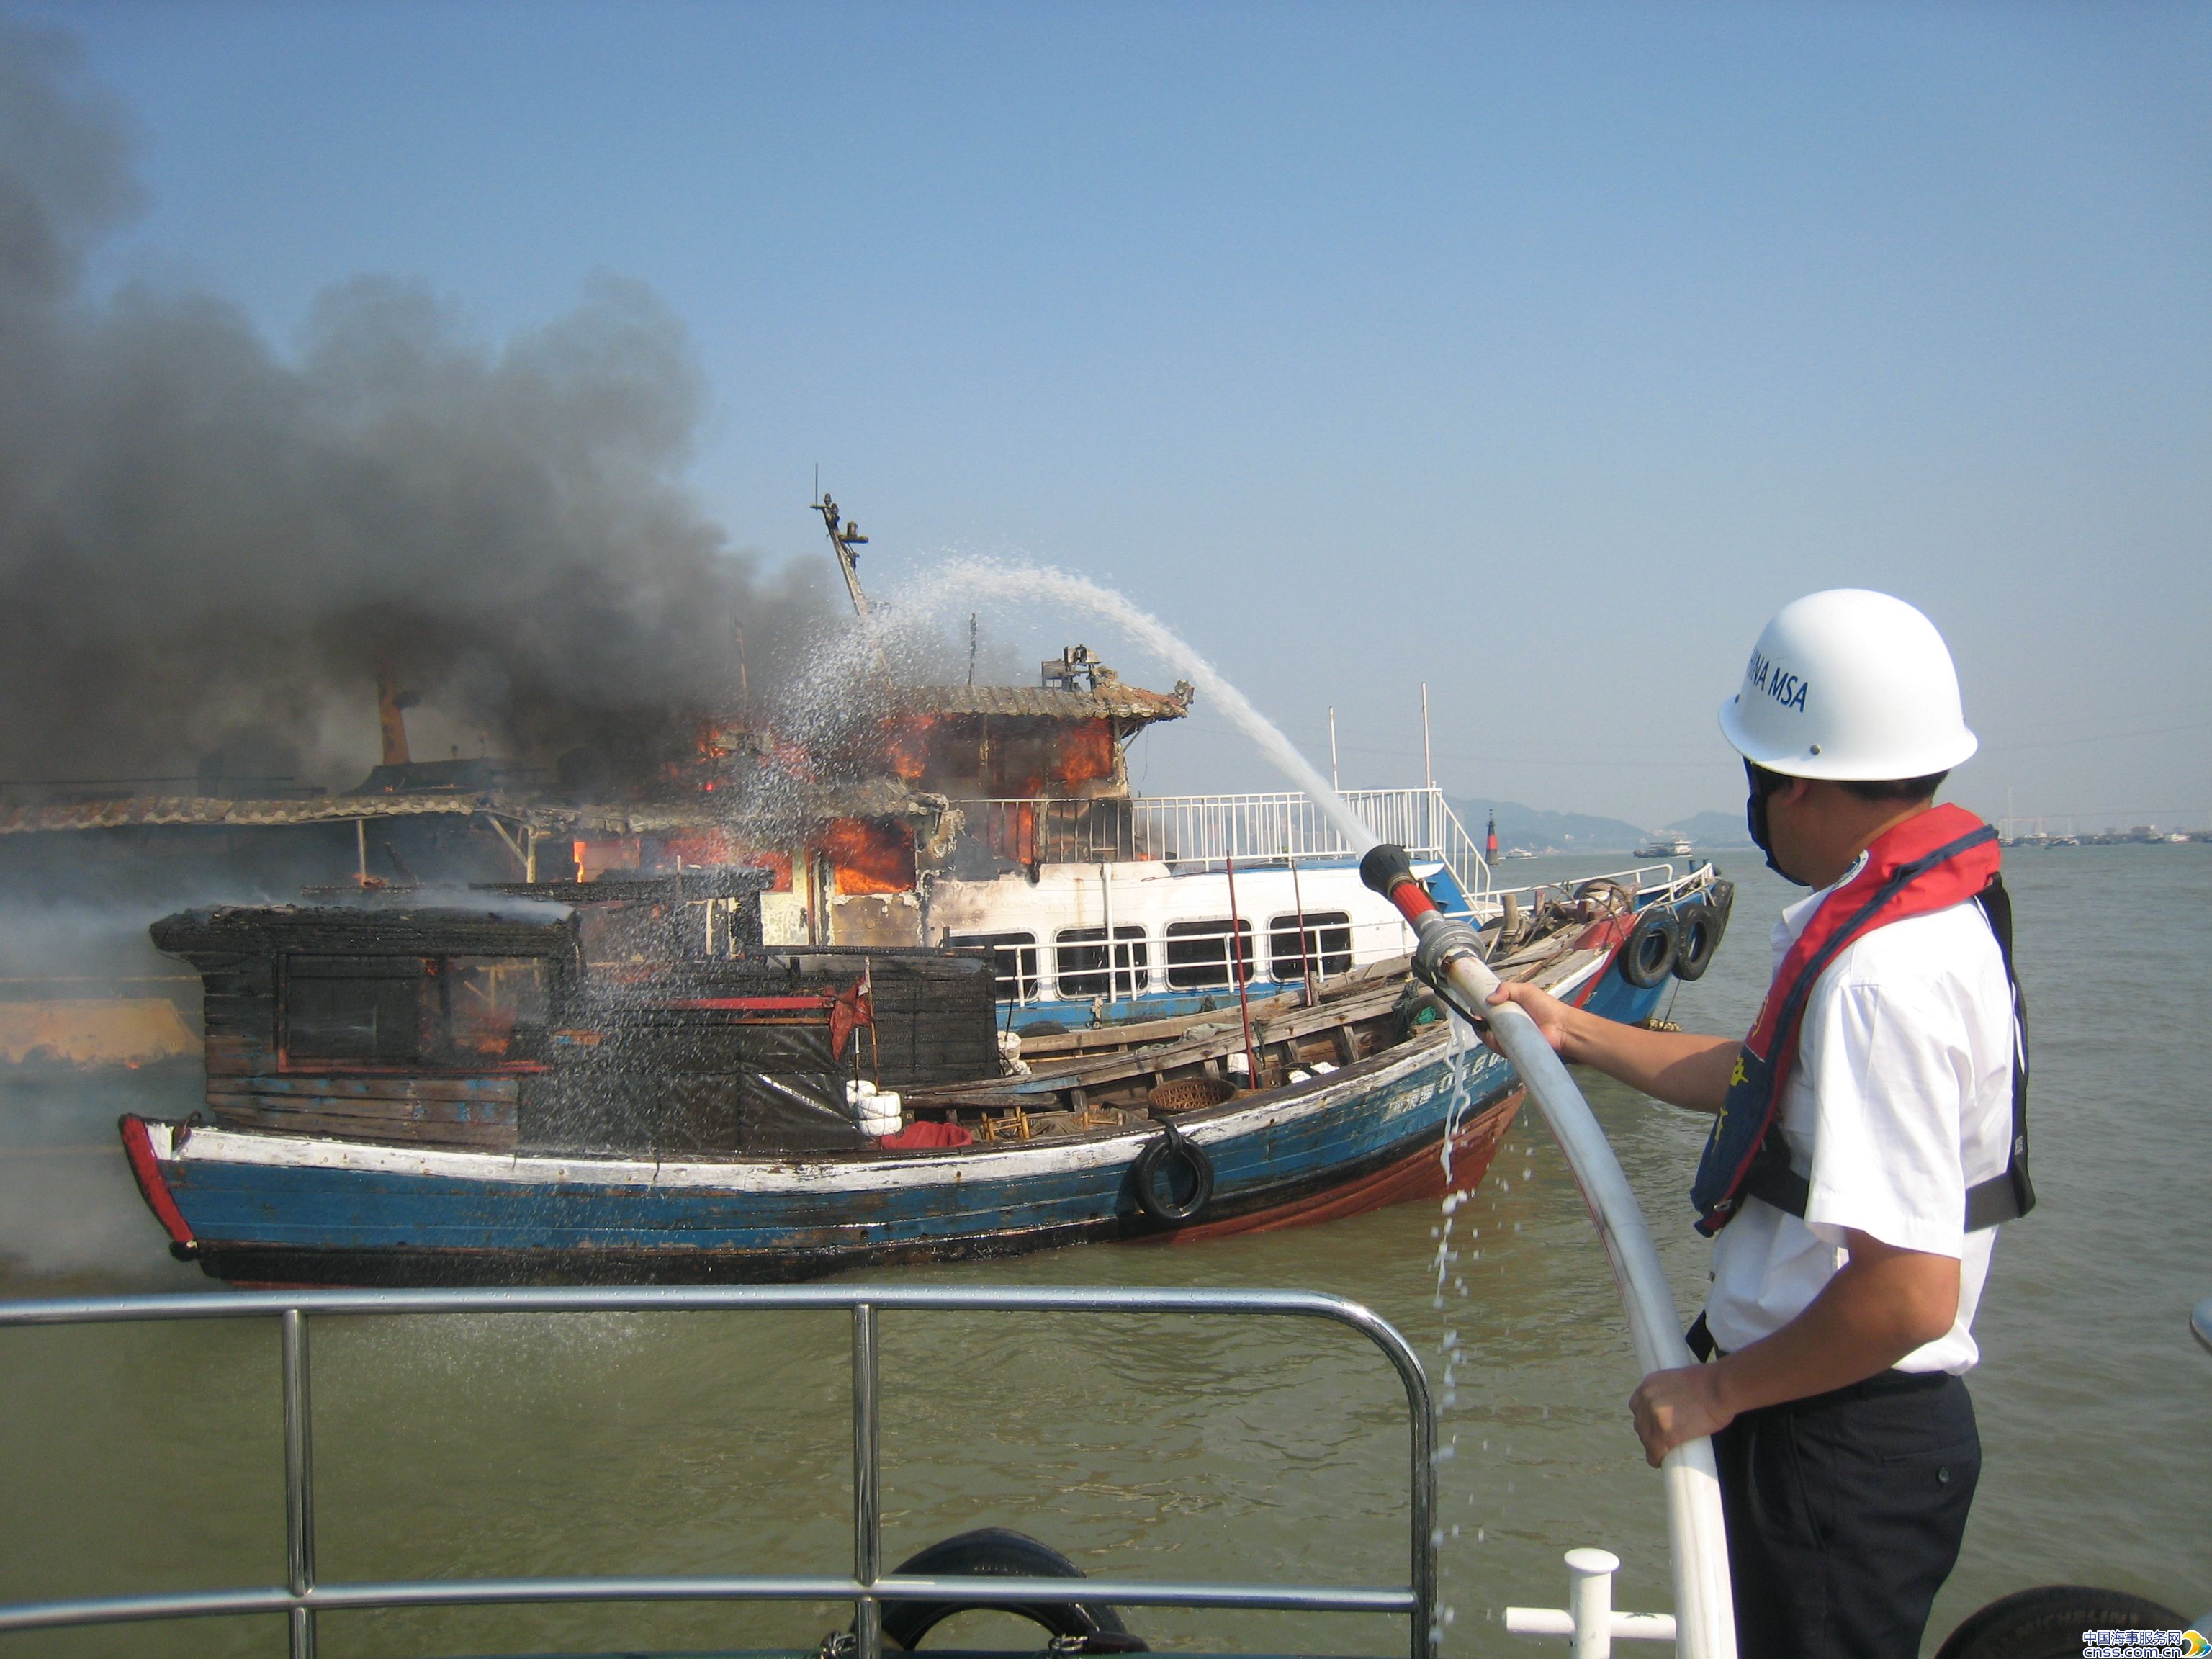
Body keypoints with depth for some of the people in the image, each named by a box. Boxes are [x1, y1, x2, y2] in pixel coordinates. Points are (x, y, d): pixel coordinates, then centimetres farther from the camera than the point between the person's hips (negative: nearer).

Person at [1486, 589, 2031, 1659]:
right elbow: (1759, 1082, 22)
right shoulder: (1920, 914, 6)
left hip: (1843, 1445, -10)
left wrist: (1718, 1389, -20)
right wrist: (1573, 1032, 25)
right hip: (1863, 1422, 10)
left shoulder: (1883, 976, -28)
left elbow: (1911, 1292, -32)